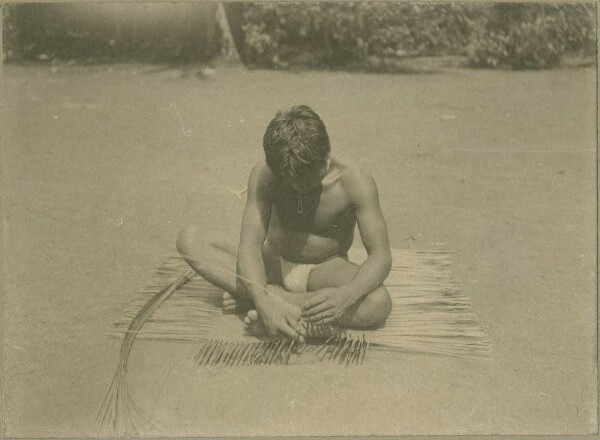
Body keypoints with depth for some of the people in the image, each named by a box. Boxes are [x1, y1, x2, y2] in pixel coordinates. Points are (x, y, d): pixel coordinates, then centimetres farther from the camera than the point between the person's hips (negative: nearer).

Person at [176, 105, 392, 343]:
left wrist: (346, 295, -46)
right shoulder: (264, 175, -20)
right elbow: (250, 244, -26)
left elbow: (381, 255, -26)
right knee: (189, 238, -20)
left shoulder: (354, 182, -23)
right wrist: (264, 300, -45)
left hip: (324, 270, 0)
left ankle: (248, 298, -27)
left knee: (379, 303, -36)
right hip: (274, 265, 1)